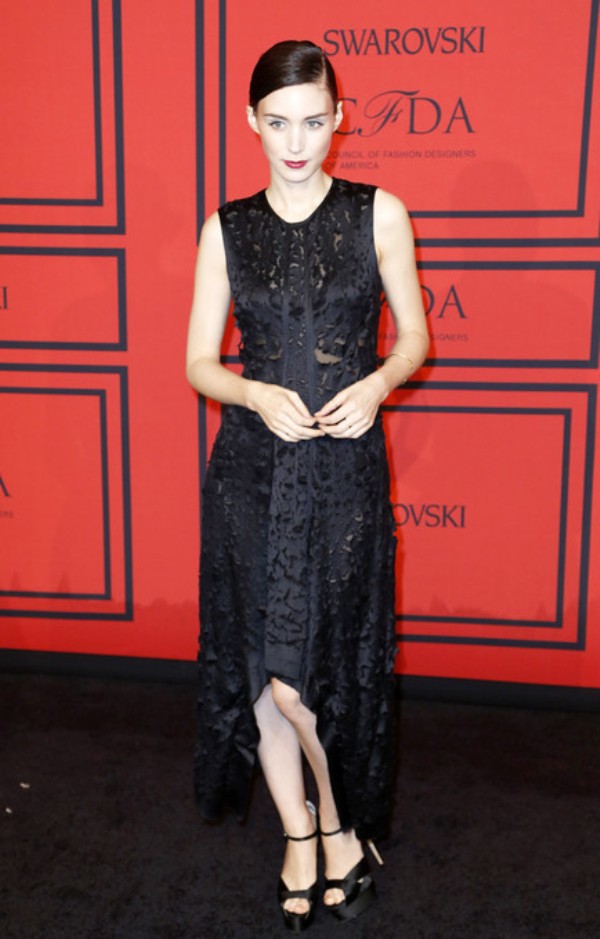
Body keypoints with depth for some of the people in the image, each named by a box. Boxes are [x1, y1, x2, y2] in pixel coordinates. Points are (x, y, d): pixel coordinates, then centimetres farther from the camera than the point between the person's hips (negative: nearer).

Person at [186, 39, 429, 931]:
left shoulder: (379, 214, 0)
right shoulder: (227, 229, 4)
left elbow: (414, 337, 7)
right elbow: (199, 362, 6)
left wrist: (376, 384, -14)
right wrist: (259, 394, -14)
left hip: (345, 467, -2)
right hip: (250, 467, 2)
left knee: (318, 670, 0)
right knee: (260, 668, 8)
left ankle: (340, 821, 30)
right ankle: (299, 836, 31)